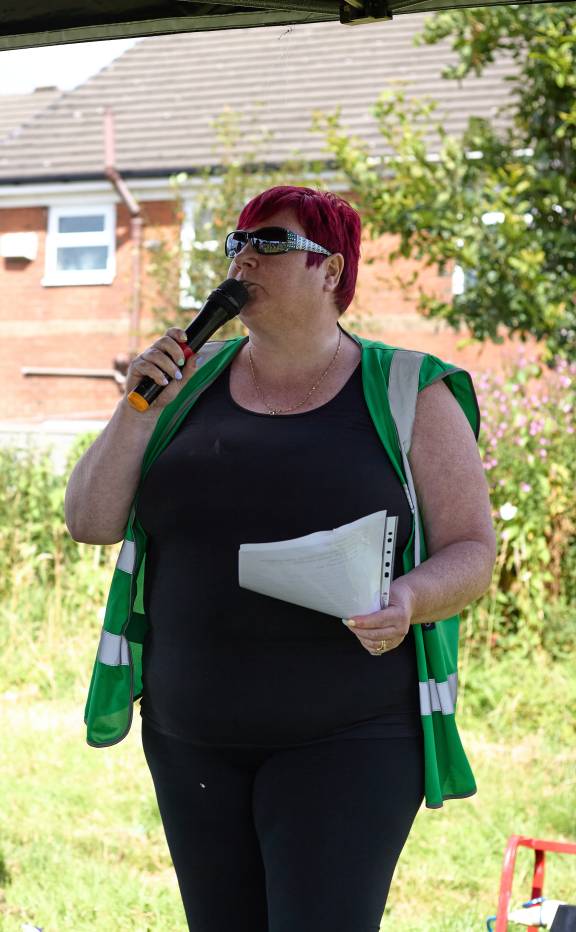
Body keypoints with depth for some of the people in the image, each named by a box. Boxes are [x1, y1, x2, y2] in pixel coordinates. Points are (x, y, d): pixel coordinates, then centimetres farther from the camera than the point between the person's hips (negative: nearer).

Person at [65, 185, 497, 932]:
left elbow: (472, 554, -3)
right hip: (195, 732, 4)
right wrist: (139, 407, -13)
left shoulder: (410, 396, -3)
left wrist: (410, 599, -24)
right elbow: (90, 522, 2)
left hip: (346, 739, -4)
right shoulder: (191, 382, 6)